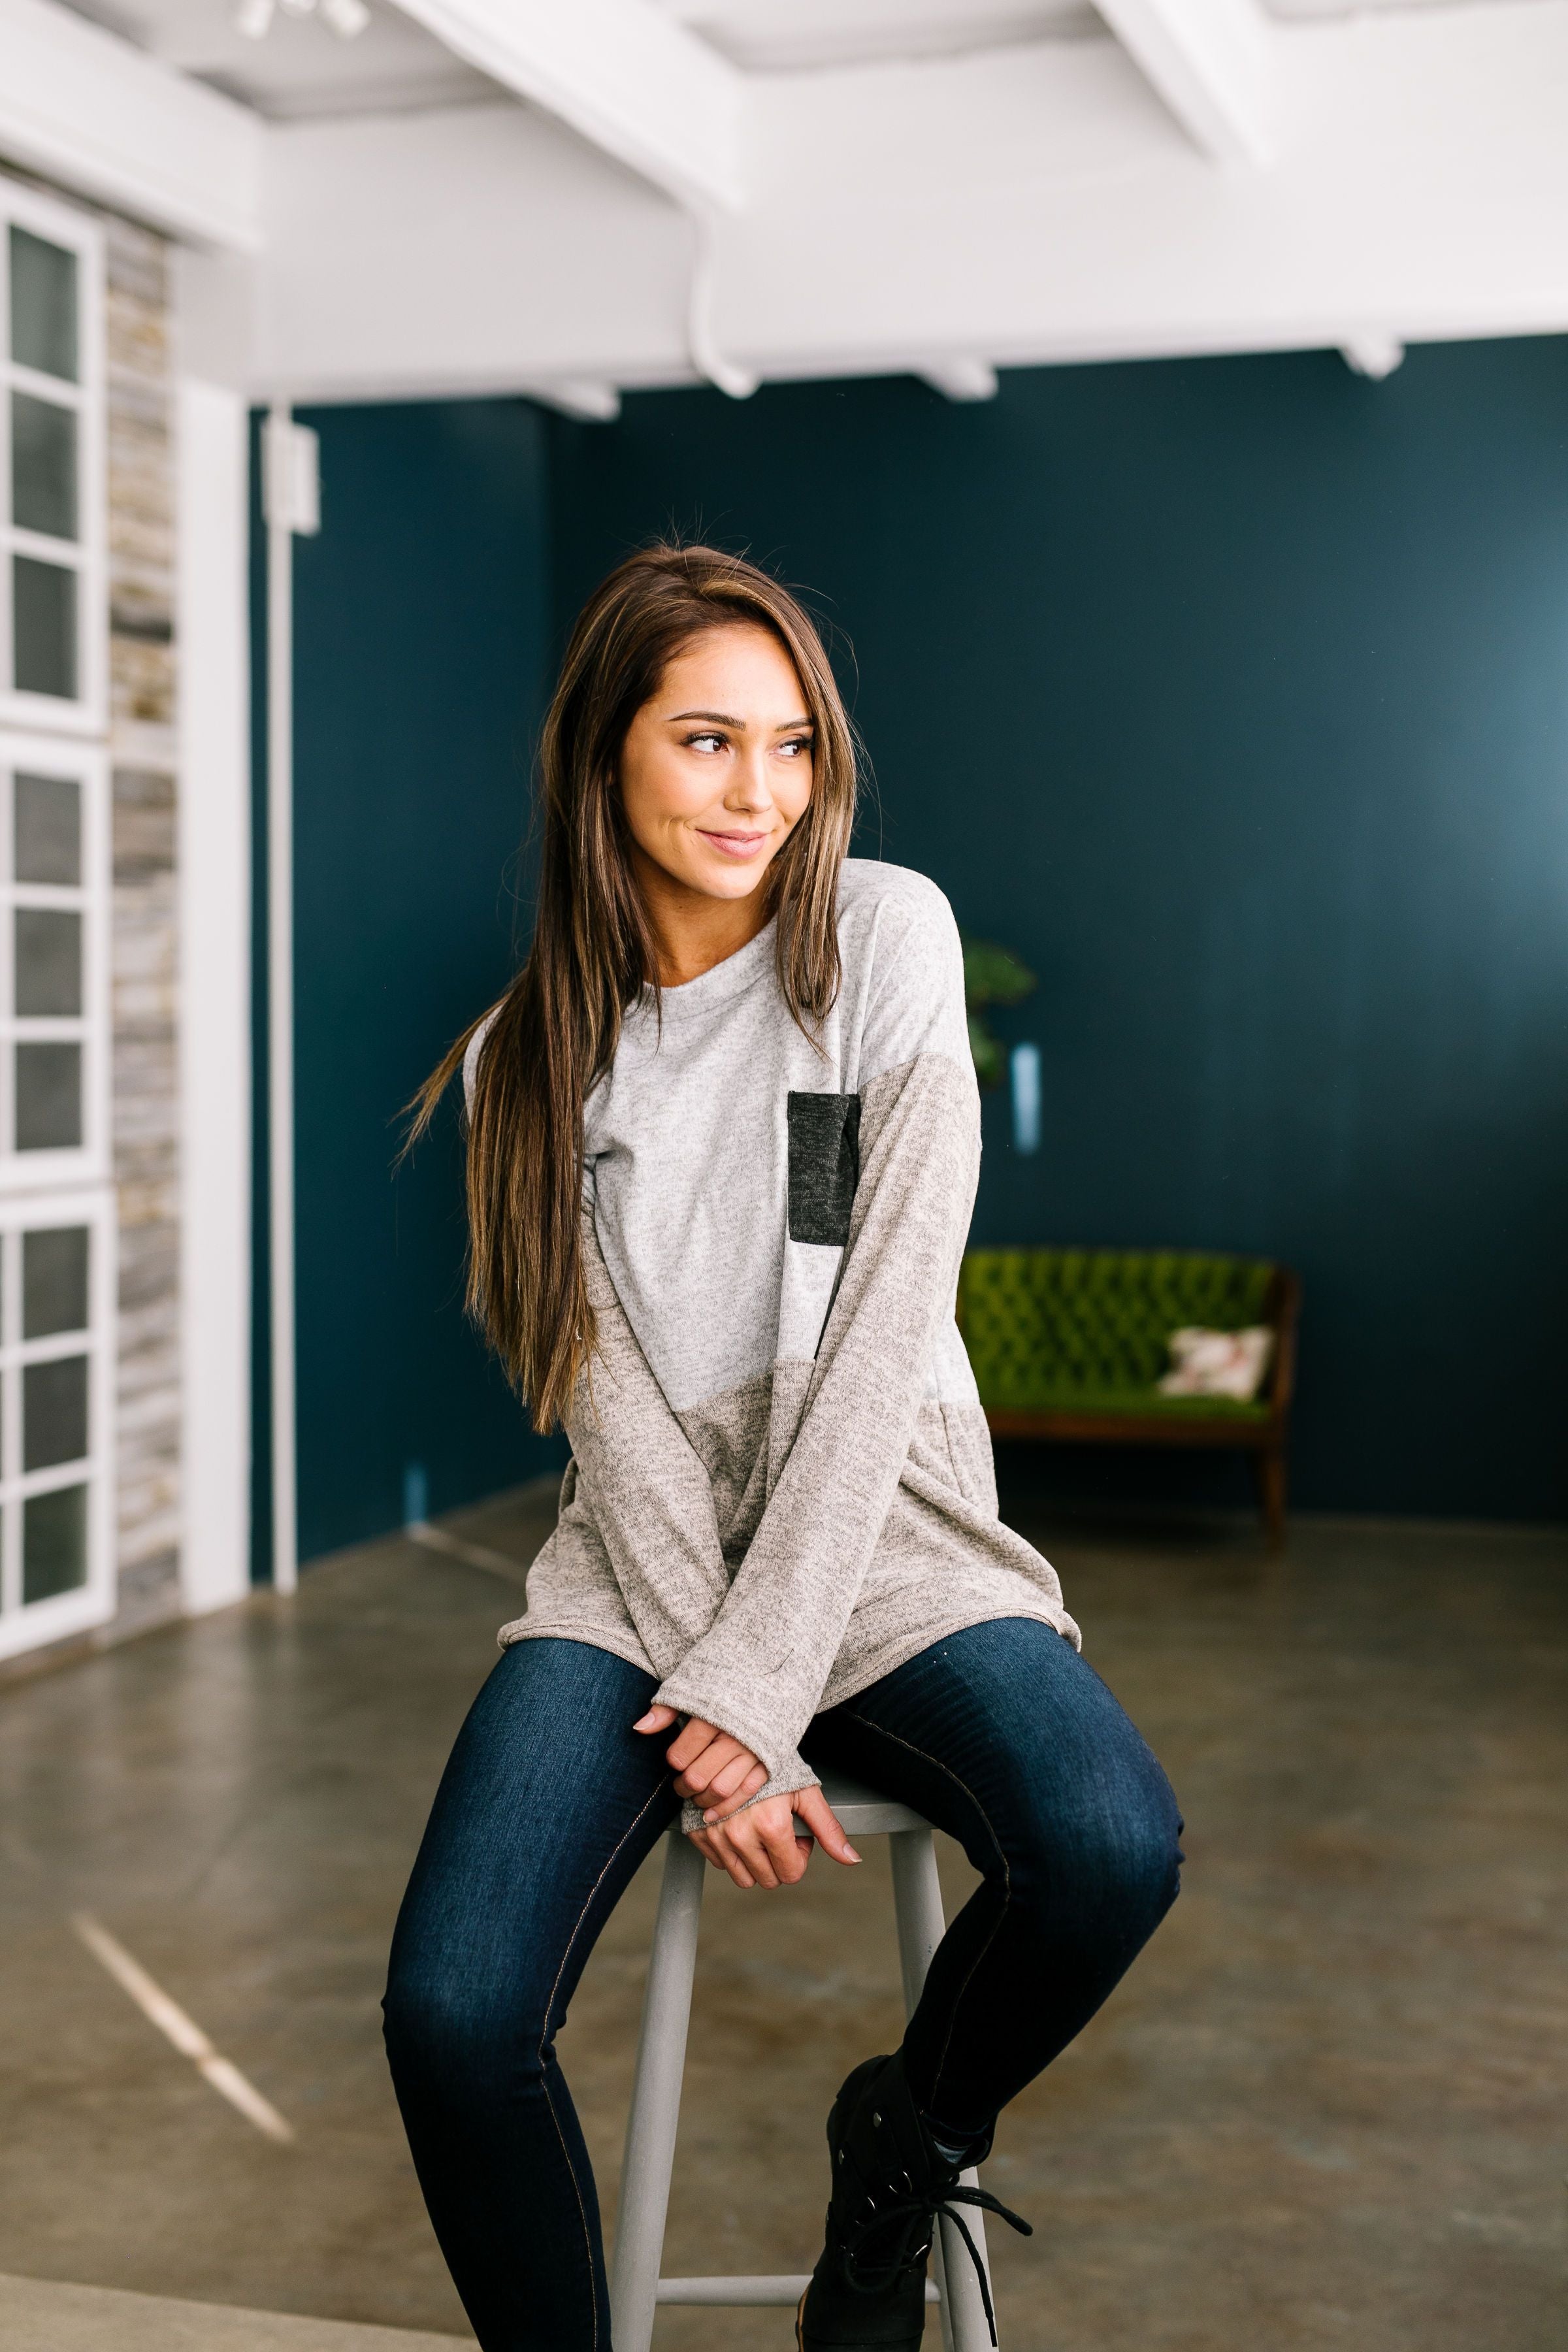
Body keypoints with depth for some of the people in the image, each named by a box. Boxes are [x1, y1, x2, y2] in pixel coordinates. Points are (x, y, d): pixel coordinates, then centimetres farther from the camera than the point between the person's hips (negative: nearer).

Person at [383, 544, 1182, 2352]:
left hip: (891, 1549, -1)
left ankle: (907, 2140, 2)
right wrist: (712, 1726, -14)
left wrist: (760, 1684, -16)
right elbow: (607, 1393, -2)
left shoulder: (886, 936, -3)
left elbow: (886, 1325, -10)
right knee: (450, 2011, -23)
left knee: (1110, 1844, -31)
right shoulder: (537, 1050, 4)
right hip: (646, 1574, 2)